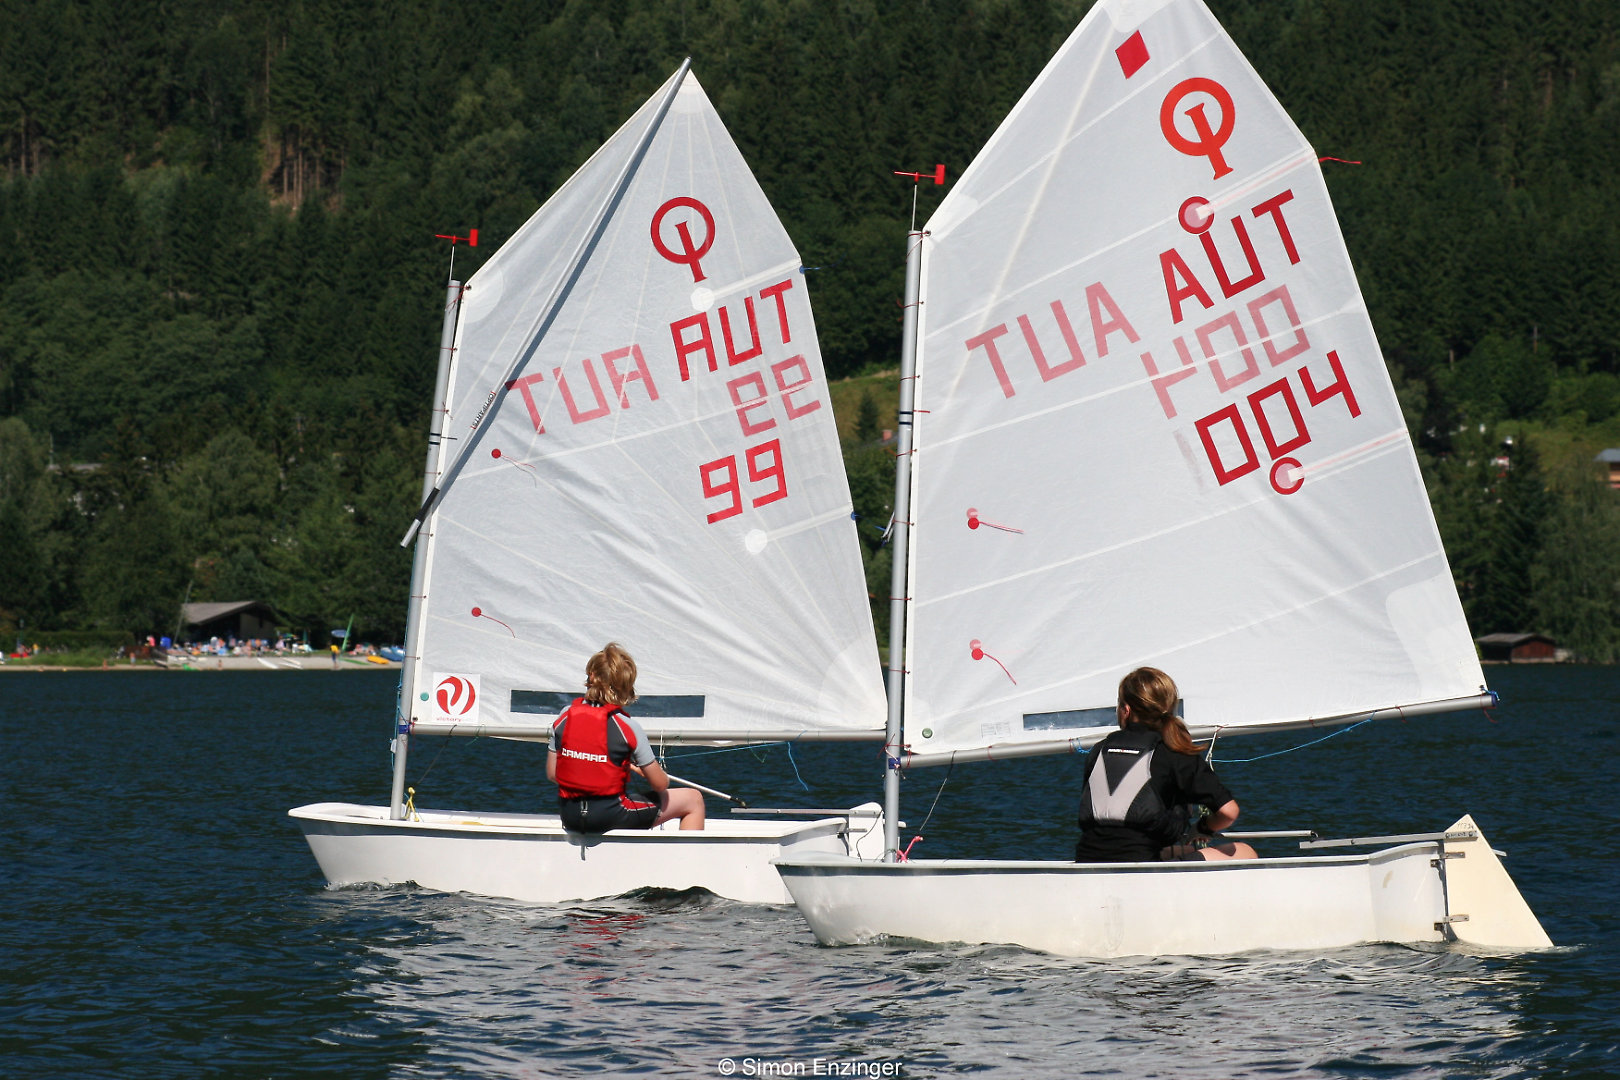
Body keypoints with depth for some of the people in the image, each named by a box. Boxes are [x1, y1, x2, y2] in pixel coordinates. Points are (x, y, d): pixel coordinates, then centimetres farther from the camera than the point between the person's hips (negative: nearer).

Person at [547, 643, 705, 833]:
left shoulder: (565, 717, -3)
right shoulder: (628, 727, -14)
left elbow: (551, 774, 5)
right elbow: (660, 784, -7)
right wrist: (642, 771, 16)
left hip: (570, 817, 5)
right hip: (611, 818, -5)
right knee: (693, 799, 10)